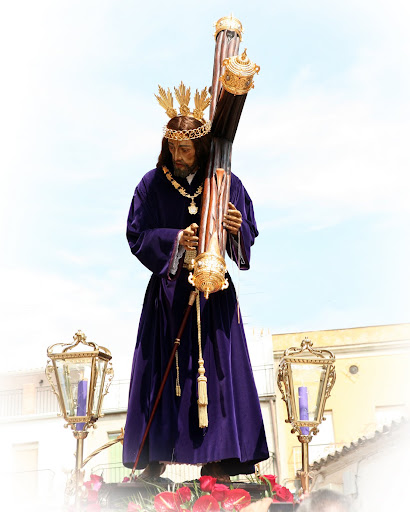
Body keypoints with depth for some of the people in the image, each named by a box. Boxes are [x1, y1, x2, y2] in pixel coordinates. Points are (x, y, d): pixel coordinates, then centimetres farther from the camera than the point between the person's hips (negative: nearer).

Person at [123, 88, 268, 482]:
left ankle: (218, 456, 4)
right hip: (168, 288, 0)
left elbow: (249, 233, 5)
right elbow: (136, 234, -1)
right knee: (162, 369, 0)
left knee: (216, 367, -2)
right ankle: (155, 455, 8)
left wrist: (237, 227, -18)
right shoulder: (153, 184, 1)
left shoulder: (226, 183, 3)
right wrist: (176, 240, -16)